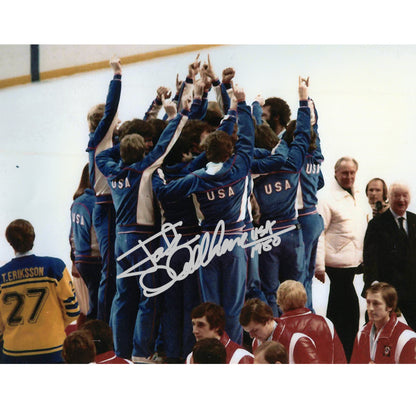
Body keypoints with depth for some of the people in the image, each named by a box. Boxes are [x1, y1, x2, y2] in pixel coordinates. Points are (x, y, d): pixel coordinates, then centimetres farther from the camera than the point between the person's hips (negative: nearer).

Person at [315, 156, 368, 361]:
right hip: (339, 265, -8)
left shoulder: (358, 198, 14)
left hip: (354, 263, 8)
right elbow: (318, 233, -13)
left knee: (337, 311, 16)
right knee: (350, 313, -10)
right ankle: (346, 358, -3)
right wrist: (319, 266, -17)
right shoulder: (327, 199, -11)